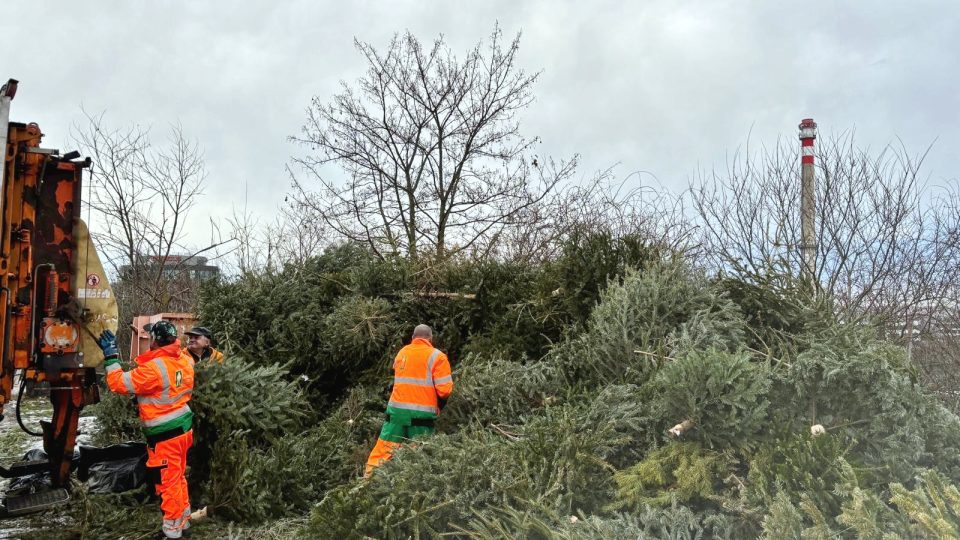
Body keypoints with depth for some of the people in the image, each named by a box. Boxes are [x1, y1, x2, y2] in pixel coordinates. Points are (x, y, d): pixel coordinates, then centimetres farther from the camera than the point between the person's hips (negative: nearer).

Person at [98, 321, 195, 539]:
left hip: (166, 435, -8)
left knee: (168, 481, 5)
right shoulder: (185, 360, 0)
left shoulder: (153, 369, -24)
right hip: (184, 427, 8)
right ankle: (183, 519, 33)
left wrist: (111, 355, -11)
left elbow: (118, 383, -19)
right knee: (178, 477, 21)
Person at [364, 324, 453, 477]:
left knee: (384, 449, 9)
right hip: (421, 413, -4)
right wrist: (439, 404, 9)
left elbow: (399, 378, 15)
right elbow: (444, 389, -8)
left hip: (396, 409, 4)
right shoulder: (436, 356, -4)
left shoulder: (402, 352, 12)